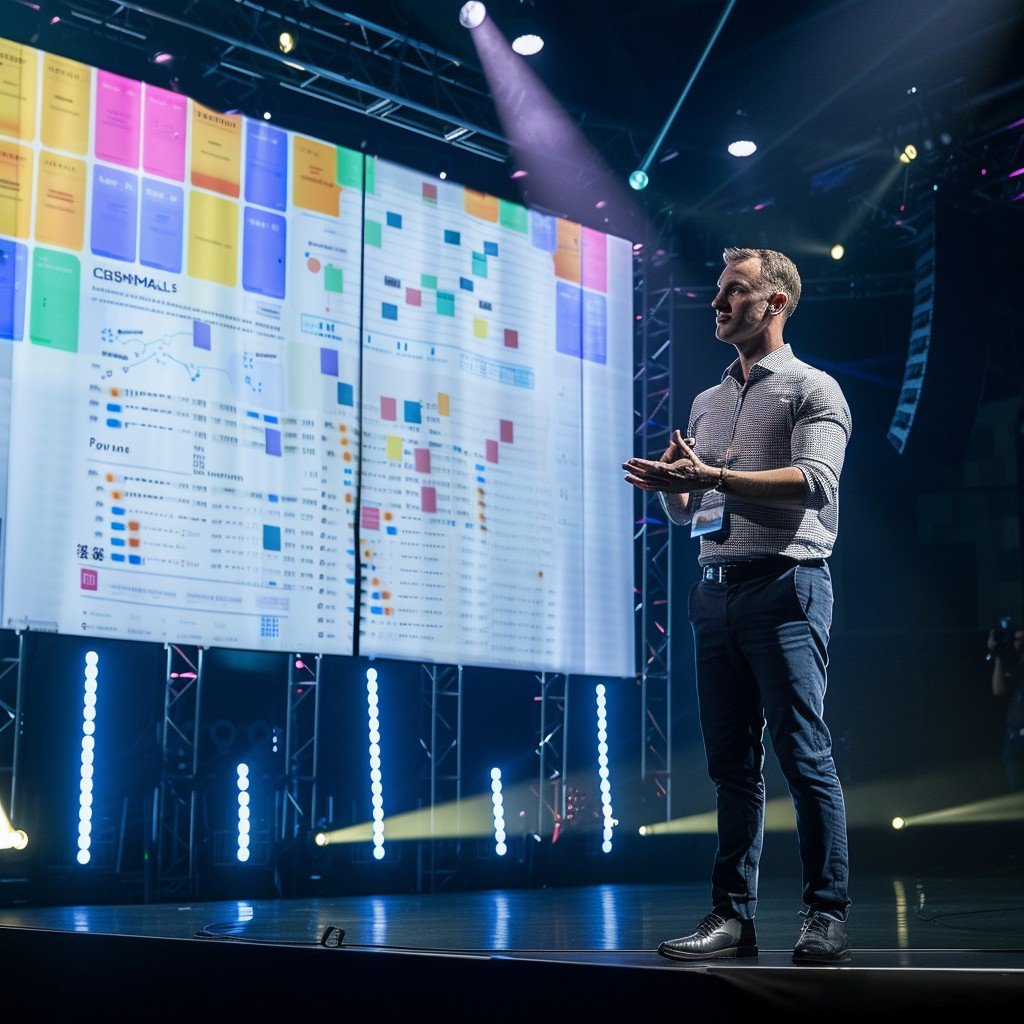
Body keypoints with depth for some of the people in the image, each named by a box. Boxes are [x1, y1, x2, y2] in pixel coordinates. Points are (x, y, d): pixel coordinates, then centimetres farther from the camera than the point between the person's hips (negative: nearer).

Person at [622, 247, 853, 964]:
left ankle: (828, 916, 1)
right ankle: (734, 916, 11)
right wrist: (669, 484, 0)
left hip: (786, 587, -6)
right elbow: (687, 509, 23)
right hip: (716, 589, 6)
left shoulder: (813, 389, 3)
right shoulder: (708, 402, 22)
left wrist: (715, 477, -20)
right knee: (732, 762, 7)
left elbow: (815, 478, -14)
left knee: (804, 755, -7)